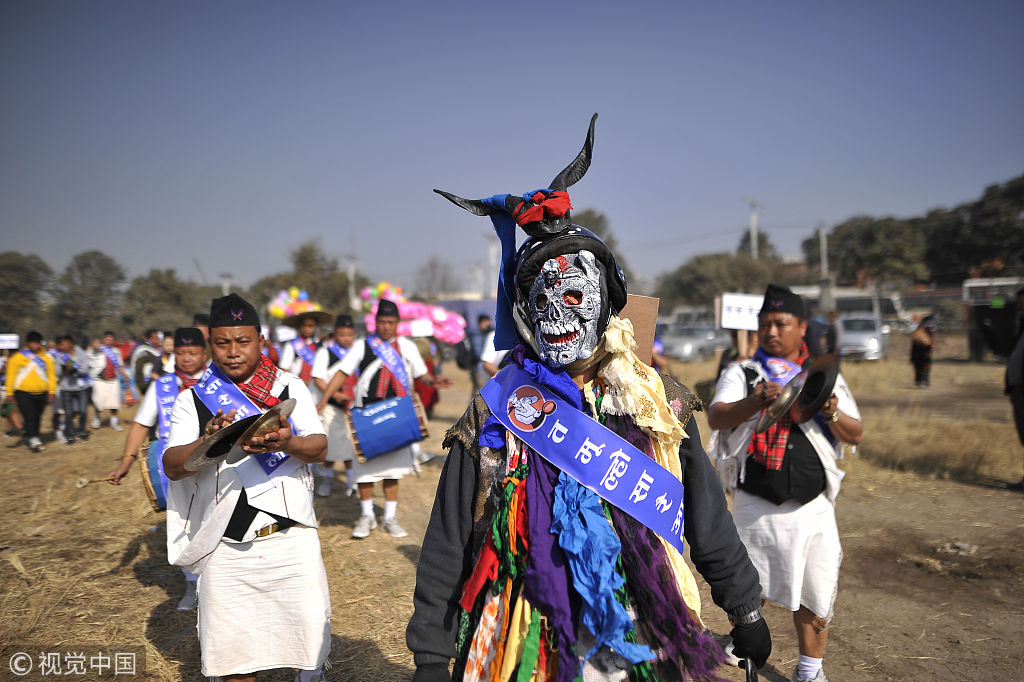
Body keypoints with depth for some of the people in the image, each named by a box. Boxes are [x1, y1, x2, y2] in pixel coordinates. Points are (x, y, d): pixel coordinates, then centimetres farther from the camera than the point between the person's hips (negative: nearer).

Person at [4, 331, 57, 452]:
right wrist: (10, 393, 0)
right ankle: (33, 439, -16)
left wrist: (51, 392, 3)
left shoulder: (46, 358, 8)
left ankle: (30, 437, 26)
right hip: (23, 394, -3)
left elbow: (51, 376, 11)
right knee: (29, 417, -13)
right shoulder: (17, 358, 0)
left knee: (37, 418, 11)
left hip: (41, 395, 3)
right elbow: (11, 376, 3)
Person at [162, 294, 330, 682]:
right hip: (226, 547, 1)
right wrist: (207, 443, -27)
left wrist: (288, 443, -28)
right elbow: (172, 466, -6)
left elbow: (319, 447, -5)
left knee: (311, 631, 3)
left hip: (291, 538, 0)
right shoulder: (192, 400, 5)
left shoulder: (289, 387, 5)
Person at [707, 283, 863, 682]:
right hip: (755, 506, -1)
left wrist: (833, 413, -15)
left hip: (812, 507, 2)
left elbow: (855, 436, 6)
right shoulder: (742, 374, 2)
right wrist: (757, 401, -31)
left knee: (813, 593, 8)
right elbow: (716, 418, -14)